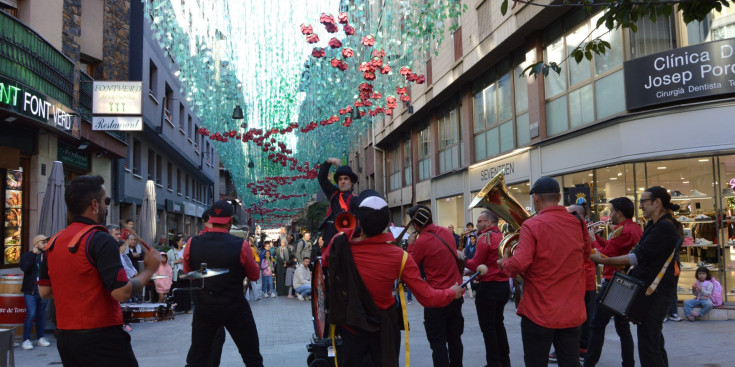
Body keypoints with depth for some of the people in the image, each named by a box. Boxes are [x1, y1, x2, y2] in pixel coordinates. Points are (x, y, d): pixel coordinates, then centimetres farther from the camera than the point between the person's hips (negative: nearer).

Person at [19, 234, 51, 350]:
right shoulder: (26, 256, 2)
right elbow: (25, 268, -17)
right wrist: (34, 254, -17)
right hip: (31, 291, -3)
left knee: (41, 315, 10)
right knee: (31, 314, -8)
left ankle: (40, 337, 18)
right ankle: (26, 340, 0)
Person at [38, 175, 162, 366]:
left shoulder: (54, 242, 7)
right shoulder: (100, 239, -15)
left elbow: (44, 291, 15)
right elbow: (122, 292, -20)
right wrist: (149, 269, -6)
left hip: (65, 337, 8)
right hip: (100, 338, -8)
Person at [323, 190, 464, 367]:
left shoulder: (340, 243, -17)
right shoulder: (399, 256, -20)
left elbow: (325, 261, 8)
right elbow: (427, 297, -13)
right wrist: (452, 293, 5)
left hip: (351, 326, 1)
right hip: (384, 328, -1)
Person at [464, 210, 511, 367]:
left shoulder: (485, 238, -15)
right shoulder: (503, 237, 8)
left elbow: (475, 265, -14)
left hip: (488, 287, -8)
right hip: (504, 285, 8)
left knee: (488, 327, 1)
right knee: (498, 324, 19)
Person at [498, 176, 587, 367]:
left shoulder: (532, 225, -14)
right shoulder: (578, 223, 5)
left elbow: (520, 264, -22)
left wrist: (504, 263, -2)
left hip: (539, 311, -5)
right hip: (572, 311, 5)